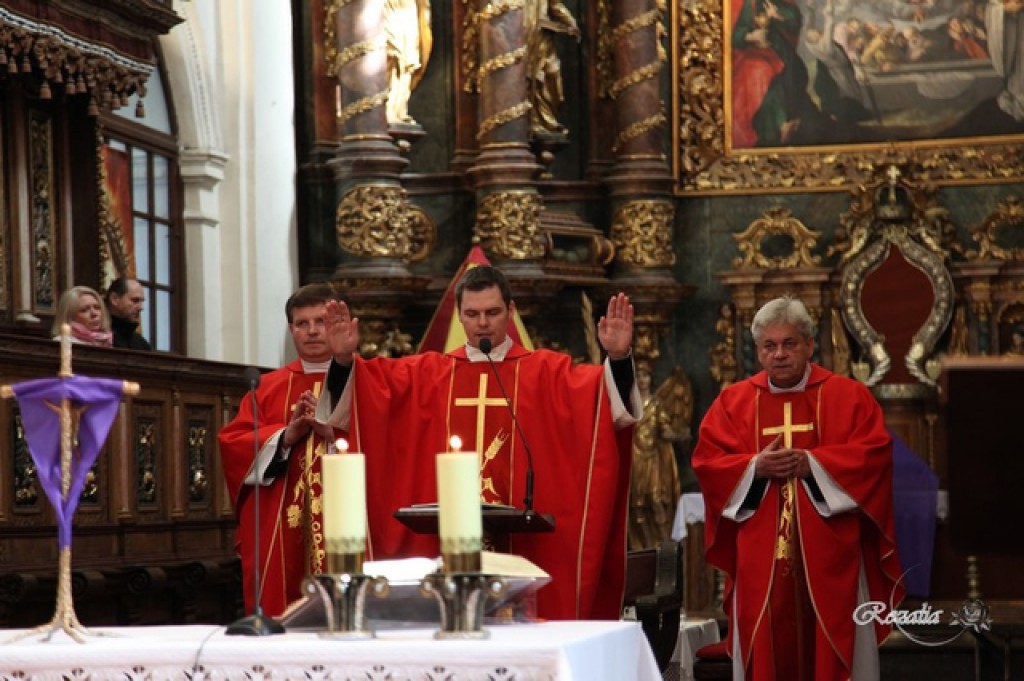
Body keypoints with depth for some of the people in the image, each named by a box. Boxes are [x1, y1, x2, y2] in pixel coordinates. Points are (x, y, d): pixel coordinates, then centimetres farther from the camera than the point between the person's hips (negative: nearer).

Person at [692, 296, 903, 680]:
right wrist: (755, 466, -15)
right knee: (767, 647, 2)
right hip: (760, 557, 1)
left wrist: (813, 462, -15)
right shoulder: (733, 401, 9)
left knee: (831, 643, 0)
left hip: (828, 556, -1)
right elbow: (707, 462, 2)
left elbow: (874, 453, -5)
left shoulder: (849, 396, 5)